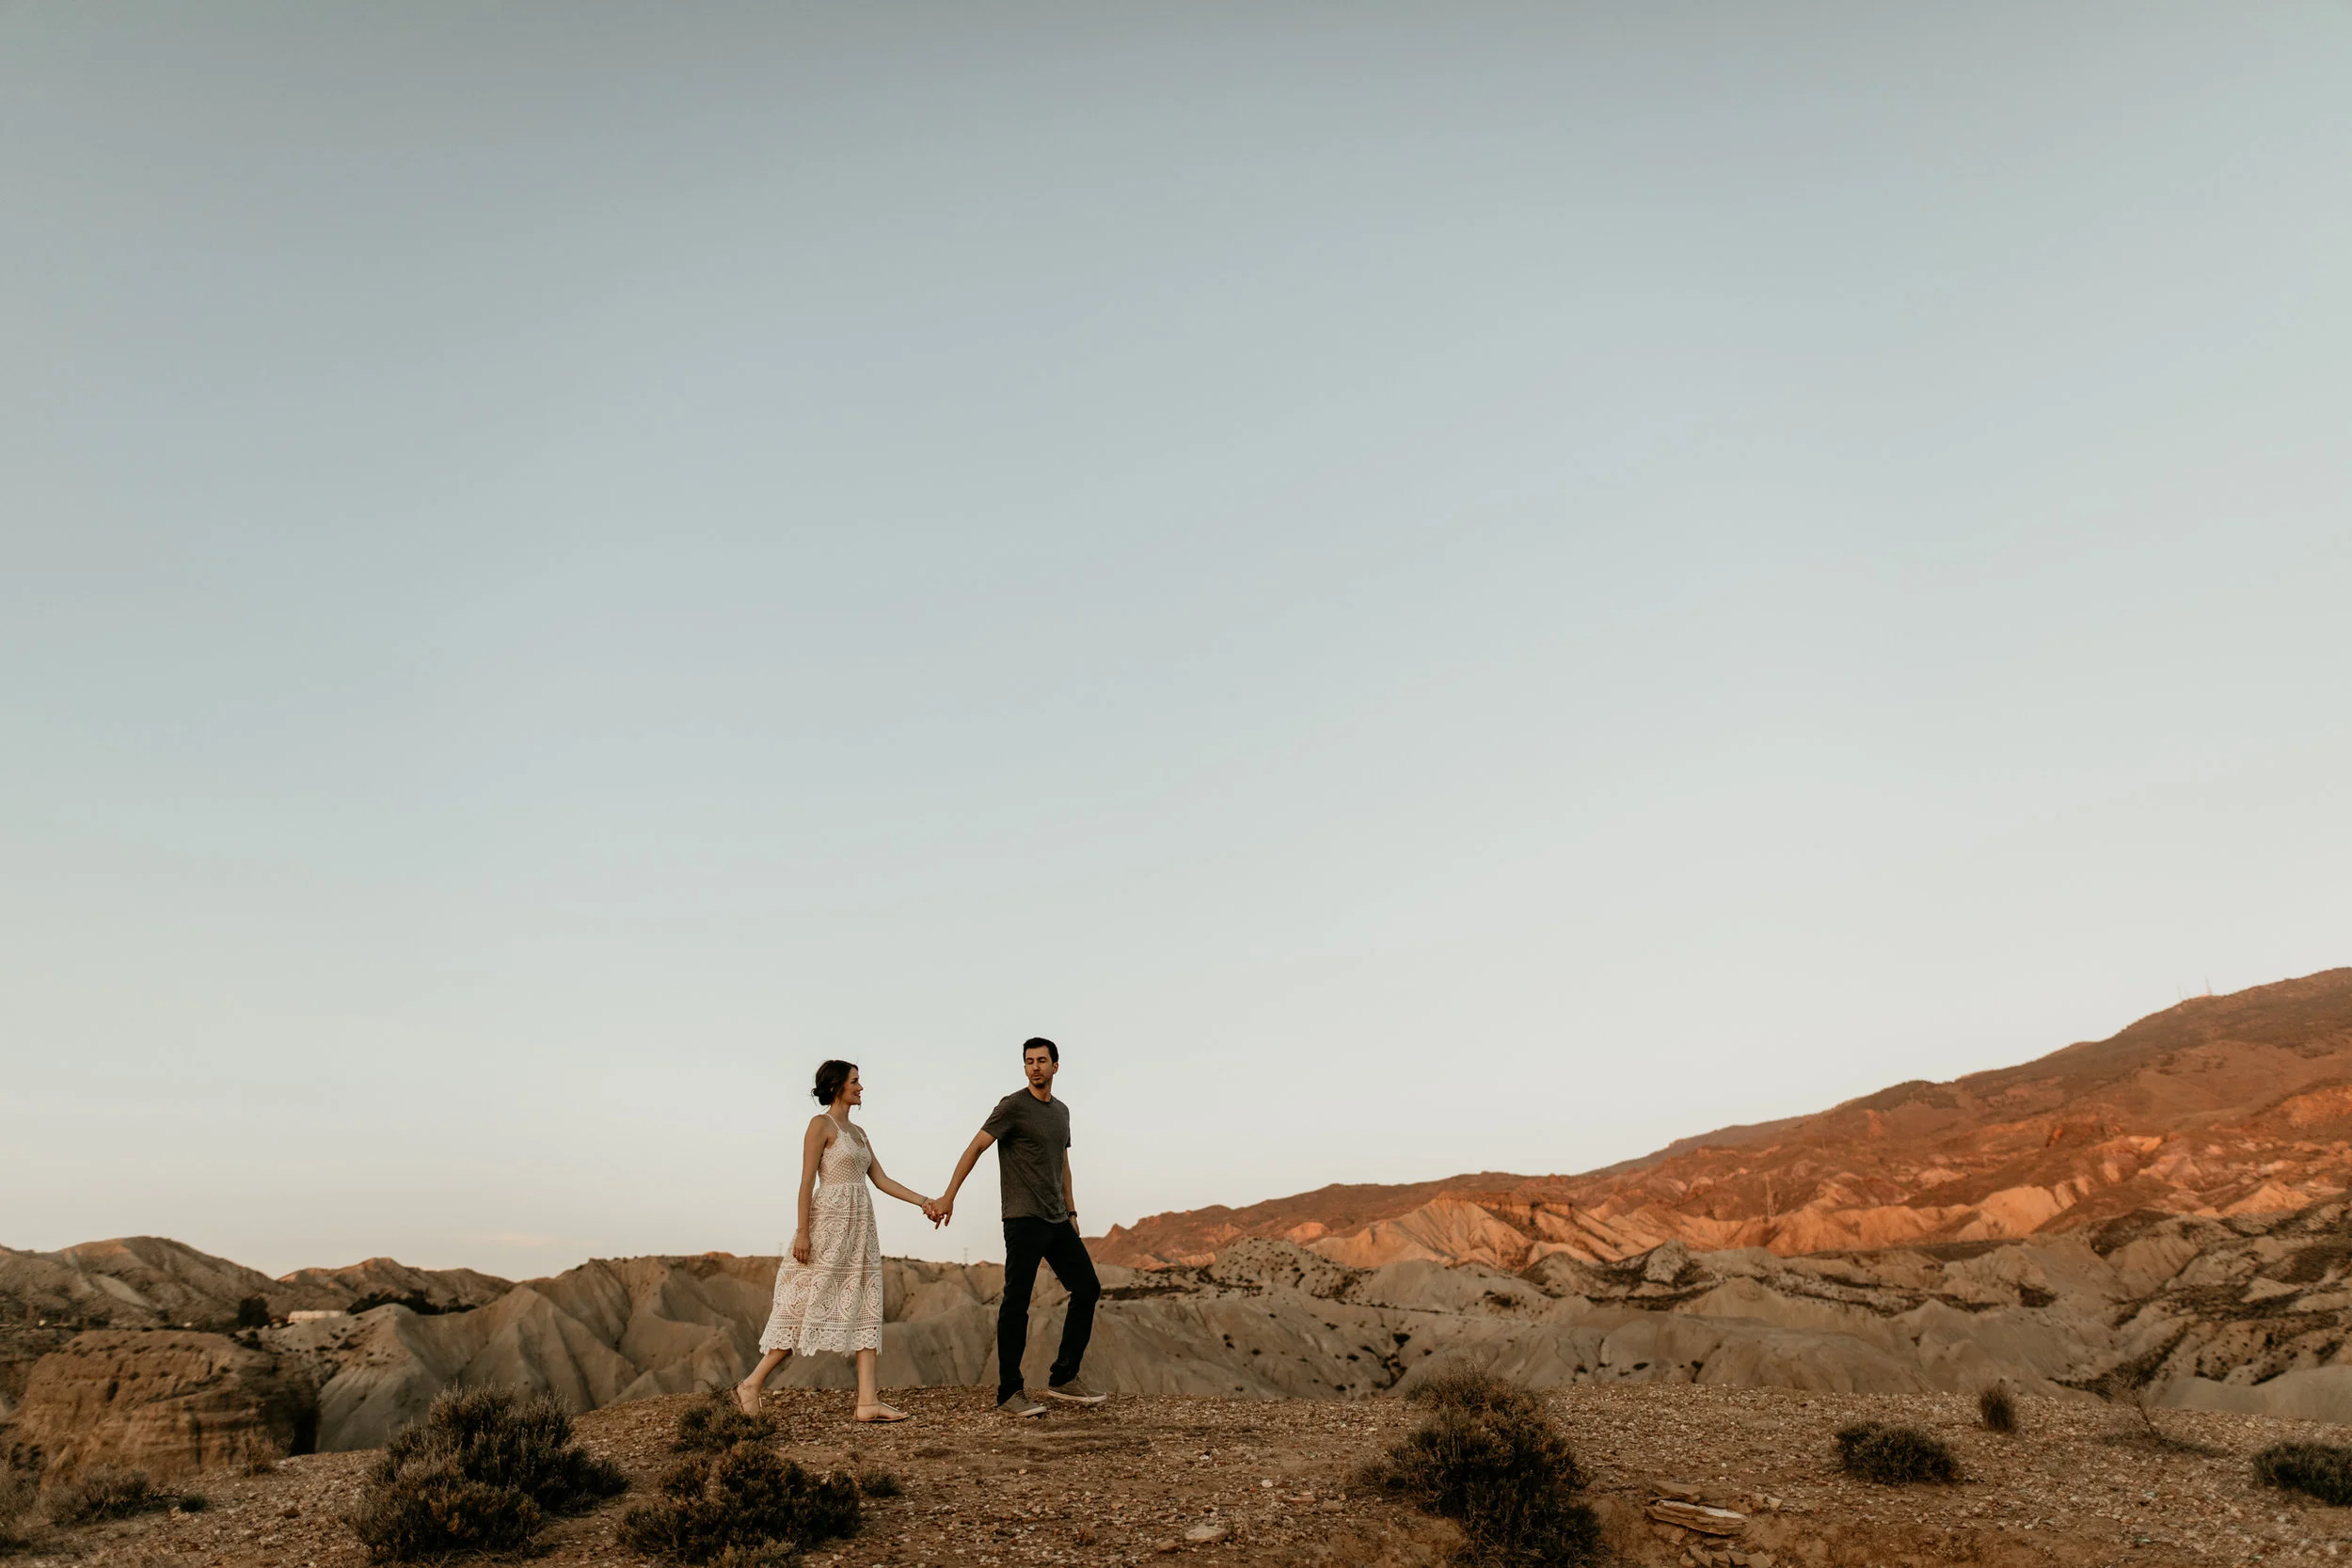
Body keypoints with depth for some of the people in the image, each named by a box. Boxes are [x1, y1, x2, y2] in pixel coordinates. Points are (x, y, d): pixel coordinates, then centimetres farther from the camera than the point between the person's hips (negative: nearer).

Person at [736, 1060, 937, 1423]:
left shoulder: (857, 1132, 17)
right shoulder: (821, 1124, -6)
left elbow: (881, 1180, 16)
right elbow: (806, 1180, -12)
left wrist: (923, 1201, 9)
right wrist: (802, 1232, -18)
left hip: (860, 1226, 8)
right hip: (830, 1221, -8)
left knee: (865, 1309, 1)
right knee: (809, 1305, -7)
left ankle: (867, 1401, -2)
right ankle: (752, 1383, 5)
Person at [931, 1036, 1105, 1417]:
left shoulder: (1061, 1111, 15)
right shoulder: (1013, 1107, -7)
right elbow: (975, 1147, -13)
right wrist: (948, 1197, -21)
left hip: (1057, 1221, 7)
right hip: (1023, 1220, -7)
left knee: (1087, 1289, 7)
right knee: (1017, 1303, -6)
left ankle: (1063, 1379, 15)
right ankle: (1009, 1393, 2)